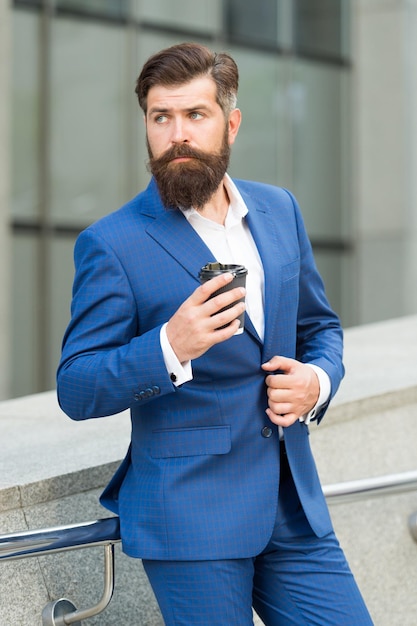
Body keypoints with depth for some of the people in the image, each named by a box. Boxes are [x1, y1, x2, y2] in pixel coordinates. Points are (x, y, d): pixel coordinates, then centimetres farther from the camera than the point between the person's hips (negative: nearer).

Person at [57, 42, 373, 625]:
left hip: (294, 507, 5)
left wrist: (316, 379, -3)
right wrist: (170, 347, -27)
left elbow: (320, 325, 21)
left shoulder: (278, 209, 9)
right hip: (190, 518, -5)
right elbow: (76, 391, -10)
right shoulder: (112, 244, -8)